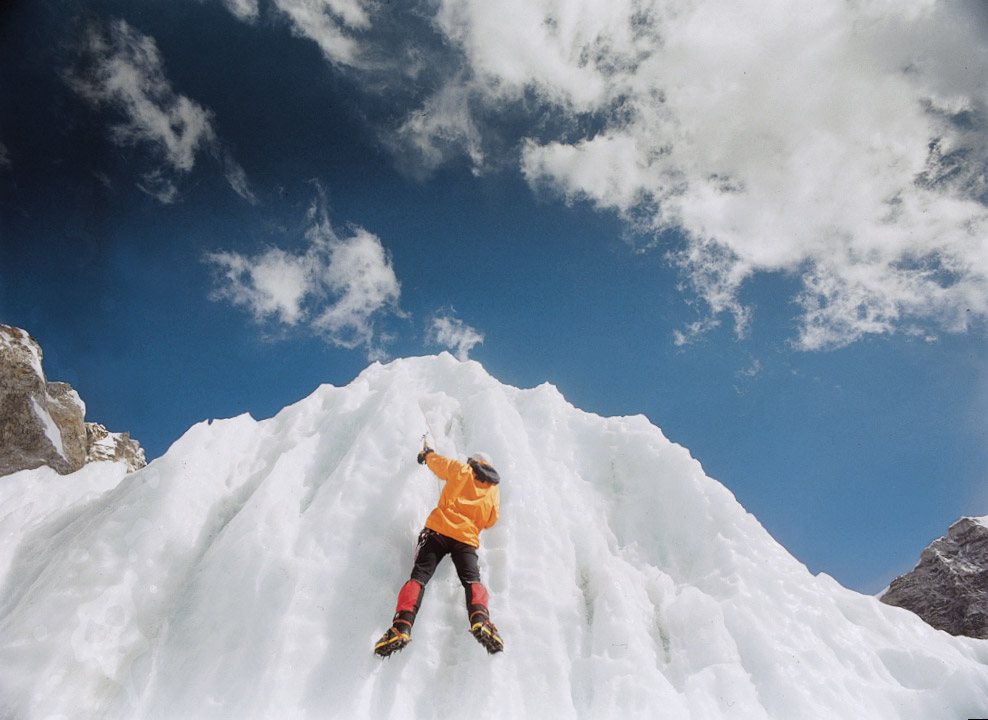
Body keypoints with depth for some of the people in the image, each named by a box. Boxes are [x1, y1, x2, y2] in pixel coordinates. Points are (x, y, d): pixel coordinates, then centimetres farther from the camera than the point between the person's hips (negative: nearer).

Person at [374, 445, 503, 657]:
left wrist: (427, 453, 54)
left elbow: (436, 462, 32)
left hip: (439, 529, -1)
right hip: (467, 538, 1)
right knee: (472, 580, -1)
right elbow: (490, 521, 24)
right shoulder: (494, 489, 21)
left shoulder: (461, 470, 16)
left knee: (419, 575, -8)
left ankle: (402, 626, -27)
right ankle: (481, 620, -31)